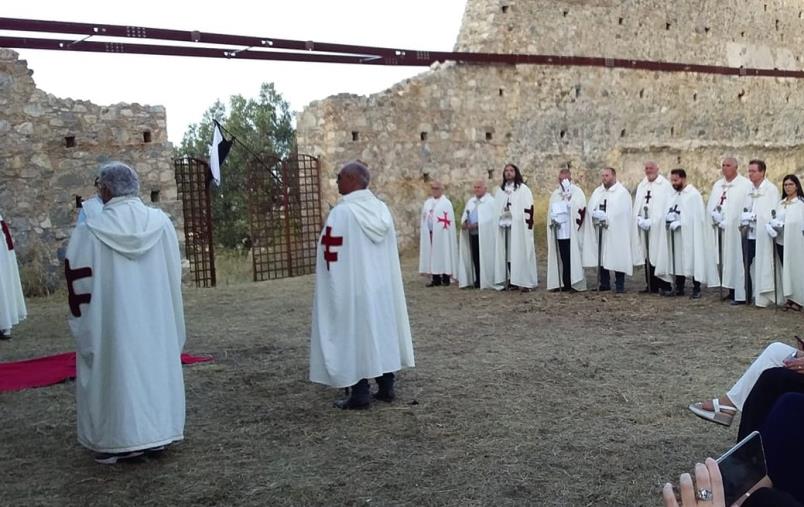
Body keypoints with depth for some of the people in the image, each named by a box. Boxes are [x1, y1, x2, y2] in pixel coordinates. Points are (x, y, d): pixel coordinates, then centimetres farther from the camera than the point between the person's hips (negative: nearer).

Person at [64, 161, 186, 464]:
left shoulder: (90, 230, -13)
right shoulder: (161, 221, -3)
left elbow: (78, 280, -6)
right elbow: (174, 272, 5)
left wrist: (82, 319, 9)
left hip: (112, 320, -3)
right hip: (156, 317, 4)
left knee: (118, 369, 6)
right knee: (154, 363, 13)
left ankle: (121, 441, 12)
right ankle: (158, 432, 22)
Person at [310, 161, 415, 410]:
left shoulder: (342, 212, -17)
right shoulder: (382, 209, 4)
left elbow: (330, 255, -13)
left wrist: (332, 284, -1)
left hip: (351, 285, -7)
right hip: (380, 283, 7)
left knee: (353, 334, 2)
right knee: (381, 330, 13)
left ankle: (359, 393, 6)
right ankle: (386, 387, 20)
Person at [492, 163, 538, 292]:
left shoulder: (523, 189, 0)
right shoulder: (500, 190, 15)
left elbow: (529, 208, -6)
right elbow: (497, 208, 19)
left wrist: (528, 225, -13)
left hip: (519, 226, -4)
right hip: (504, 226, 5)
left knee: (521, 253, -6)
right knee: (507, 254, 1)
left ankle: (525, 282, -5)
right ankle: (511, 281, 5)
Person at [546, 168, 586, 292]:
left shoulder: (577, 192, 0)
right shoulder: (555, 194, 15)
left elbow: (581, 210, -11)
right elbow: (551, 211, 16)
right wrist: (553, 220, -2)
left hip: (572, 232, -4)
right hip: (559, 232, 4)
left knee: (572, 258, -4)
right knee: (564, 258, 6)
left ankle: (575, 284, 1)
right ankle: (565, 283, 9)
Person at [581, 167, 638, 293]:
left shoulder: (622, 192, -1)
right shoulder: (597, 192, 15)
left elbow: (622, 212, -11)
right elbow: (590, 208, 9)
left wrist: (606, 218, -17)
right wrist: (596, 216, -12)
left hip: (616, 232, -5)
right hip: (600, 232, 5)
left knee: (617, 258, -3)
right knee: (601, 258, 4)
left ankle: (619, 285, 3)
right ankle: (604, 284, 12)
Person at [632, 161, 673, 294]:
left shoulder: (665, 185, -2)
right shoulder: (641, 186, 17)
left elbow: (667, 207, -9)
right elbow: (636, 206, 14)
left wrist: (651, 221, -14)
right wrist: (639, 219, -5)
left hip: (659, 228, -5)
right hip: (644, 228, 5)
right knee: (648, 257, 5)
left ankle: (664, 286, -1)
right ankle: (651, 286, 9)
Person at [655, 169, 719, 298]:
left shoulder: (693, 194, -8)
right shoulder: (674, 195, 14)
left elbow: (696, 216, -15)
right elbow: (668, 212, 16)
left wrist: (678, 223, -18)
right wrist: (670, 220, -7)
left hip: (689, 235, -7)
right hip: (675, 236, 7)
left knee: (692, 261, -1)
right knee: (677, 261, 8)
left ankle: (696, 289, 5)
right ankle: (679, 288, 14)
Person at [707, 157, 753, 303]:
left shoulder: (745, 184, -5)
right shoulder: (717, 185, 16)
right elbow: (710, 206, 15)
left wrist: (726, 221, -14)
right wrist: (715, 217, -4)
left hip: (735, 230, -6)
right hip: (719, 229, 6)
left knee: (736, 261, -6)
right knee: (723, 261, 6)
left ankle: (740, 294, -2)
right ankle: (730, 290, 12)